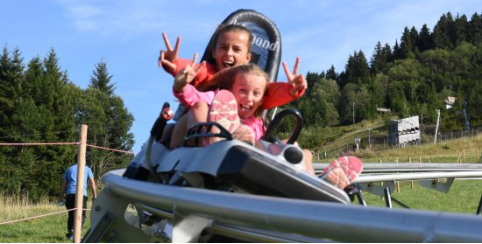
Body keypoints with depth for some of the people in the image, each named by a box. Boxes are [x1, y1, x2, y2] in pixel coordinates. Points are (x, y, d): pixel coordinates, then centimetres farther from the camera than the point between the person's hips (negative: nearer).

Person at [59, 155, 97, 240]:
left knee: (71, 214, 13)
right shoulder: (87, 169, 15)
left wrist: (61, 197, 18)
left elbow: (64, 184, 18)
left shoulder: (70, 169, 23)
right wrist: (94, 195, 5)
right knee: (81, 214, -1)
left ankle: (70, 231, 2)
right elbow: (92, 182, 5)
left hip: (70, 194, 3)